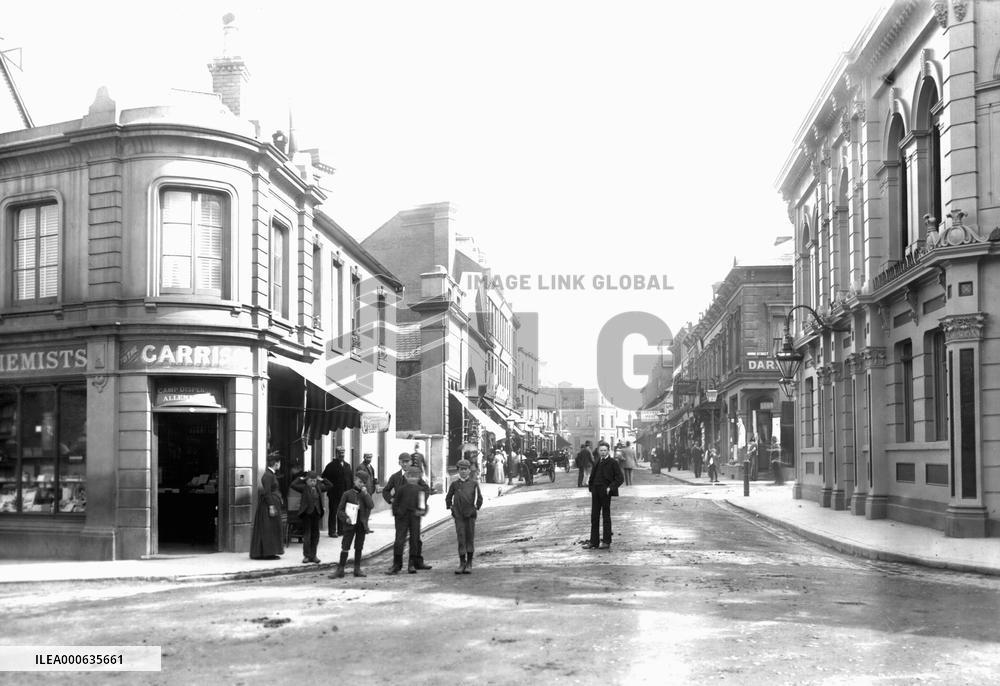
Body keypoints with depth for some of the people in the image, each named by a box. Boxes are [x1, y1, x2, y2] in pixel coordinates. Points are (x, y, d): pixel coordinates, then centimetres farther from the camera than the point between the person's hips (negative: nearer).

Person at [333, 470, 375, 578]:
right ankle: (340, 570, 1)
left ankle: (357, 569, 19)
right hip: (350, 524, -3)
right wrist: (345, 518, -17)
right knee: (345, 547, -2)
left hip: (362, 524, 3)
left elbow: (371, 506, -10)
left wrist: (365, 493, -13)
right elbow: (340, 510, -1)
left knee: (359, 548, 11)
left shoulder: (365, 495, 7)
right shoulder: (347, 494, -2)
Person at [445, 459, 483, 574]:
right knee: (461, 539, -3)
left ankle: (469, 564, 10)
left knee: (470, 539, 3)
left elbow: (479, 498, 8)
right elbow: (448, 498, 15)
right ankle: (462, 563, 2)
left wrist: (476, 508, 5)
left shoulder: (474, 483, 2)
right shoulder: (454, 484, 4)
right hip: (458, 516, 0)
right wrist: (450, 508, 10)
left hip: (470, 515, 0)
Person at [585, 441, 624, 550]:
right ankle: (593, 541, 13)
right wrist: (591, 486, 9)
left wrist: (610, 488, -15)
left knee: (606, 516, 2)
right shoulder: (597, 462, 12)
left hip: (605, 492, -6)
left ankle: (607, 542, 9)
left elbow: (620, 478, -9)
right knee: (594, 517, 8)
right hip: (595, 491, 6)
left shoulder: (612, 462, -6)